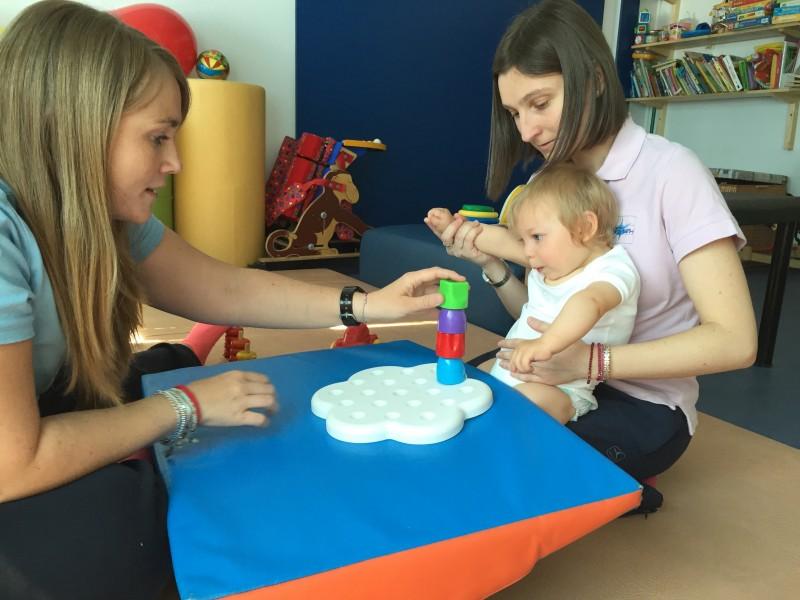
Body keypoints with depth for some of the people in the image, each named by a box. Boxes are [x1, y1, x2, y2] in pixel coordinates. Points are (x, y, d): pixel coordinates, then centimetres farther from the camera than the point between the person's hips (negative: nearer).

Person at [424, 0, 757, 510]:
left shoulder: (670, 171, -16)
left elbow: (734, 341, -21)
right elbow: (545, 317, 4)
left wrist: (590, 361, -30)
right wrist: (492, 266, -14)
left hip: (645, 404, -6)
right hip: (569, 383, 6)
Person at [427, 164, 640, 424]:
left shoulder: (613, 269, -17)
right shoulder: (559, 257, 10)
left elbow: (588, 303, -39)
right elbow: (504, 241, 16)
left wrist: (547, 344, -56)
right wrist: (454, 226, 12)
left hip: (559, 389, -9)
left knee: (529, 399, -36)